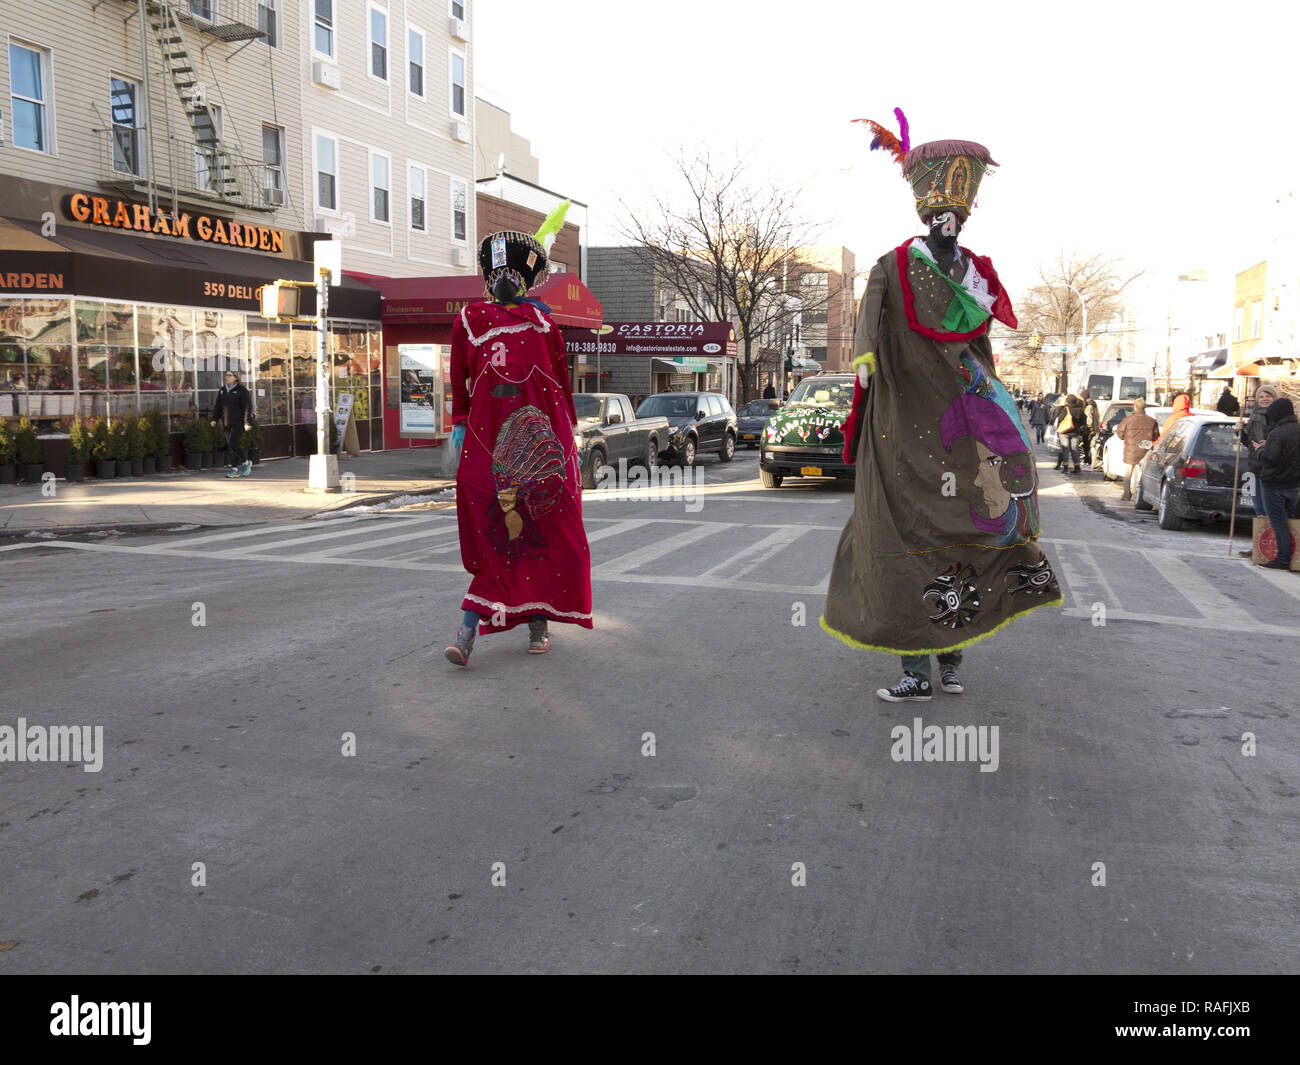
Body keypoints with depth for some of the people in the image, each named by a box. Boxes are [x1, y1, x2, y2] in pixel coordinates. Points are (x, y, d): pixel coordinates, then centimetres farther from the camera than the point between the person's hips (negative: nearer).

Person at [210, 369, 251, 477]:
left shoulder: (241, 390, -7)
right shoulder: (222, 390, 11)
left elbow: (247, 406, -12)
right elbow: (218, 405, 14)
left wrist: (247, 422, -19)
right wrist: (214, 419, 5)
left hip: (238, 422, -6)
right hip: (226, 423, 6)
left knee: (234, 444, -14)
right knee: (233, 447, 8)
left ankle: (245, 462, 6)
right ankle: (235, 469, 11)